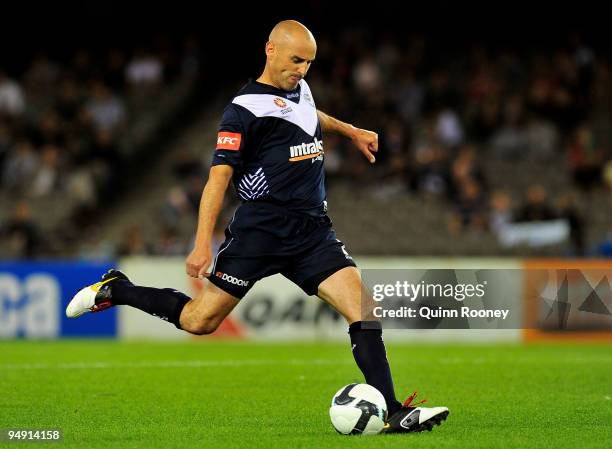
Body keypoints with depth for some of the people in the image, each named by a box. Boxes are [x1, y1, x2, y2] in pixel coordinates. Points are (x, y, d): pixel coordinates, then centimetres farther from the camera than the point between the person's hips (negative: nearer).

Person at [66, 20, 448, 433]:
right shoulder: (245, 109, -11)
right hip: (260, 231, -6)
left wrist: (350, 130, 37)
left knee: (363, 306, -12)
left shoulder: (300, 89, 13)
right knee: (199, 320, 0)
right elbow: (219, 176, -16)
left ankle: (394, 413, -14)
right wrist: (202, 244, -22)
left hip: (313, 231, 6)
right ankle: (114, 291, 24)